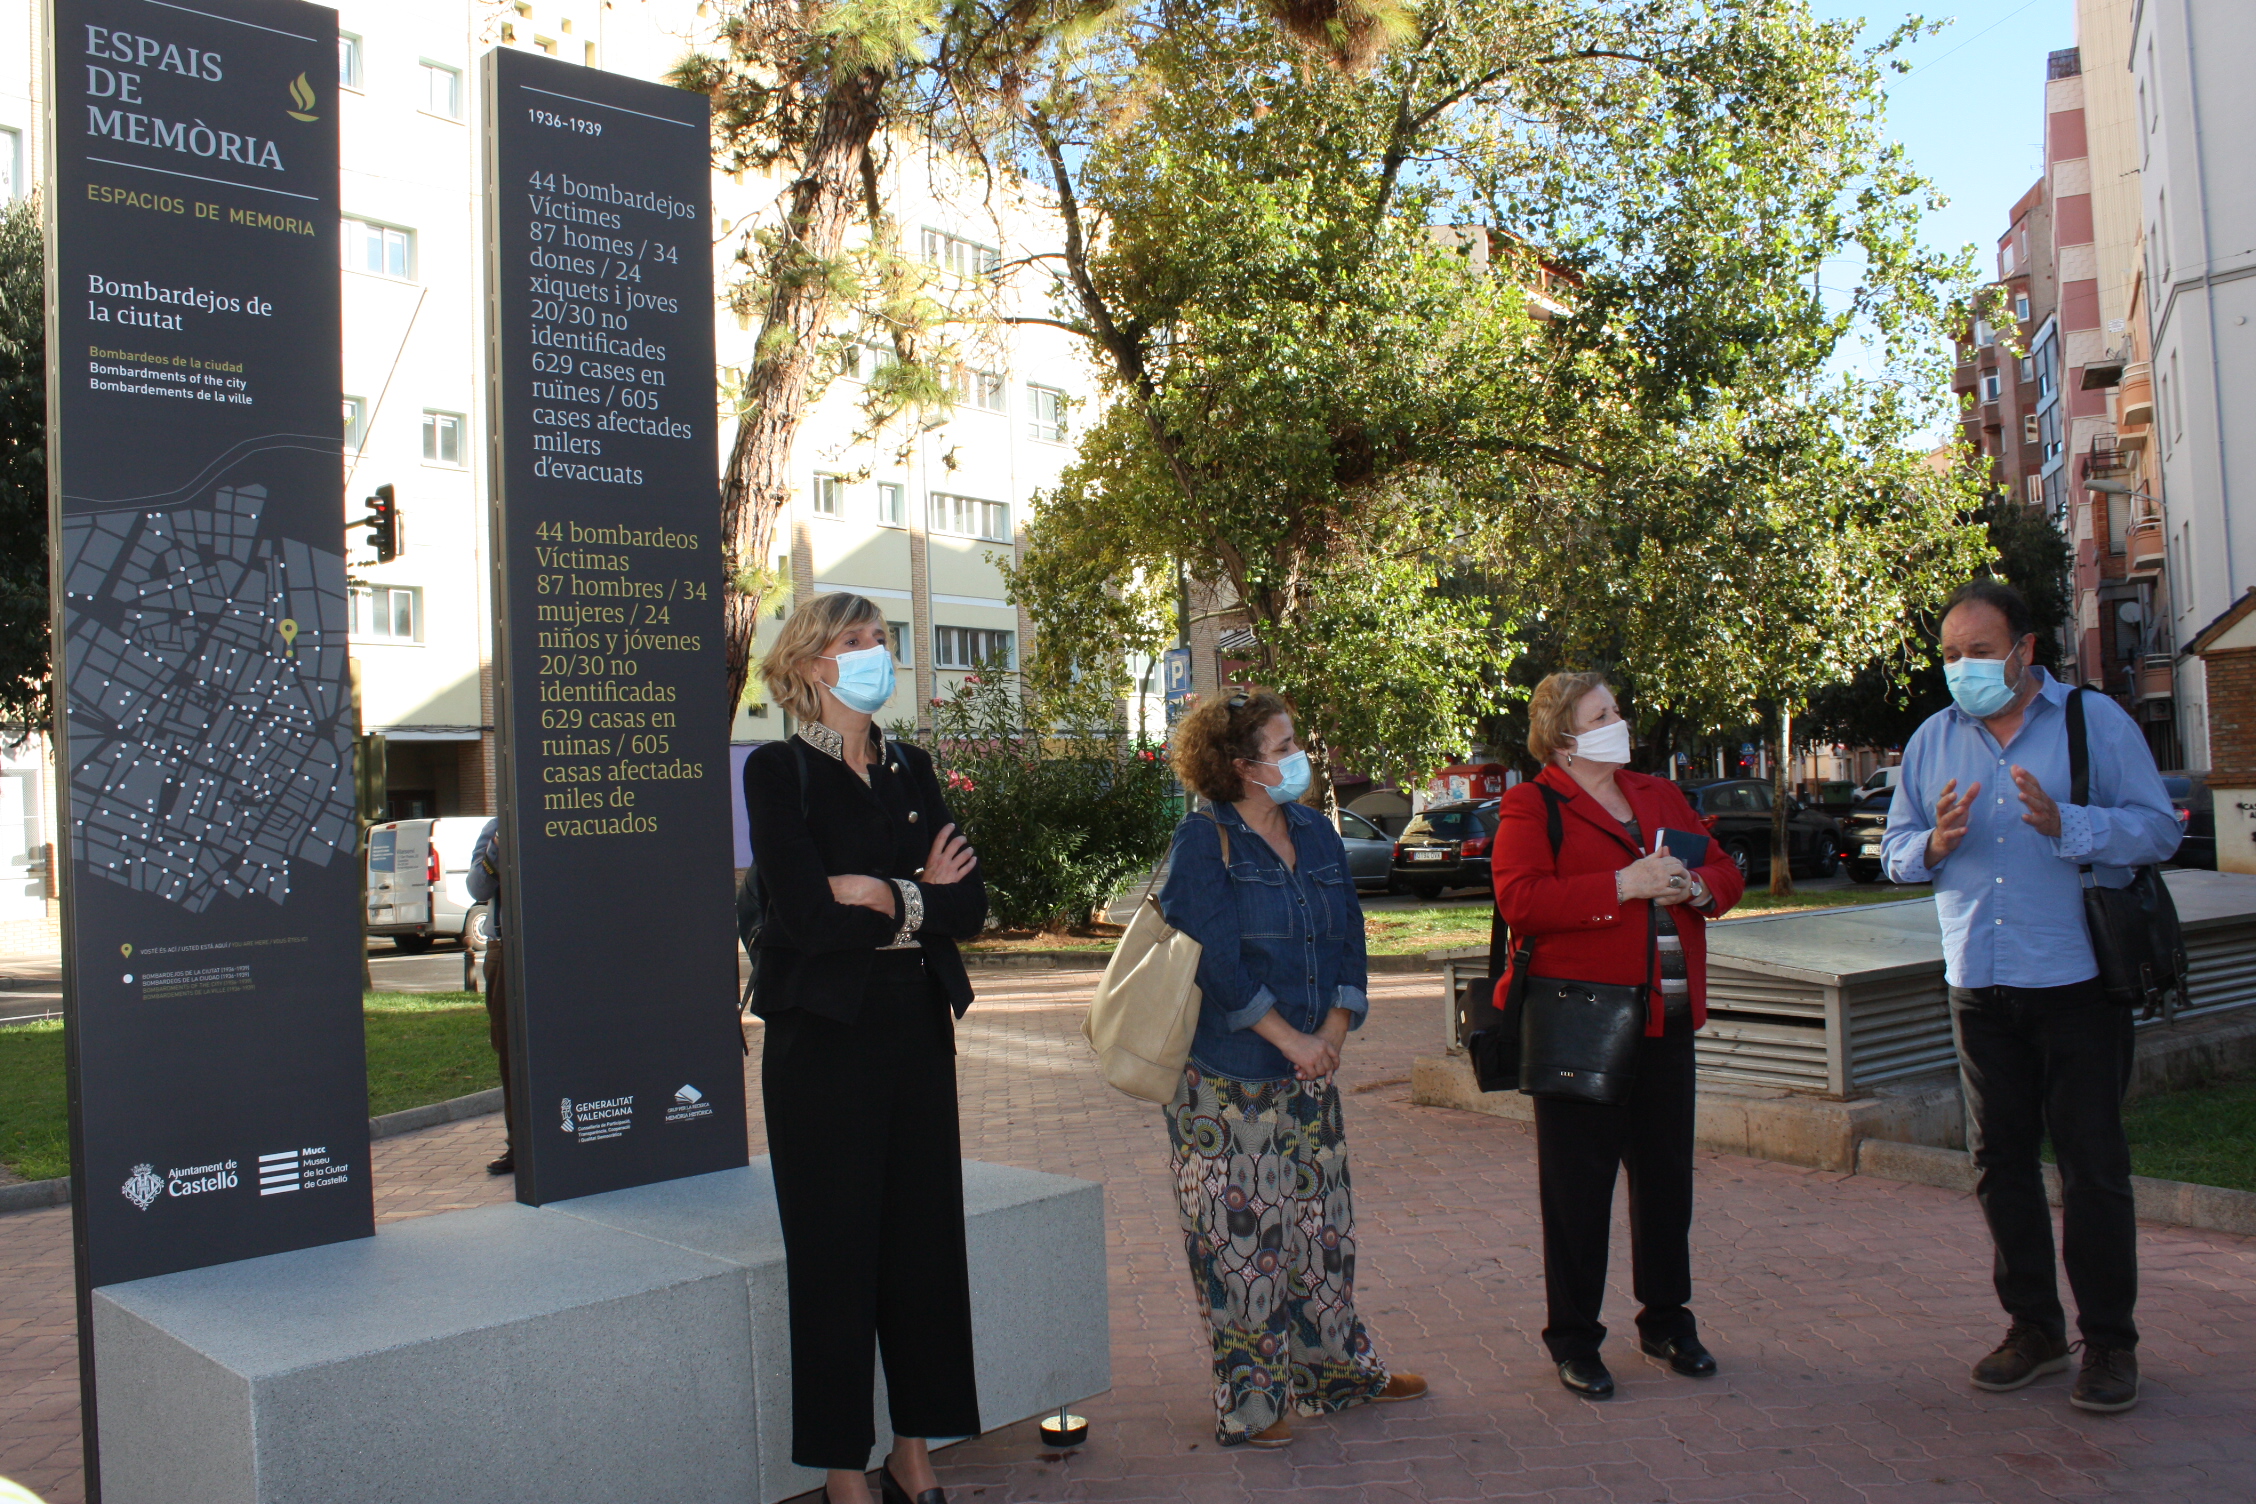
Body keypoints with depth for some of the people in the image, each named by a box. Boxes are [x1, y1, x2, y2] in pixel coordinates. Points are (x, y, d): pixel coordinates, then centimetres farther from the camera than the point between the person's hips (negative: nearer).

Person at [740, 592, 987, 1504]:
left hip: (917, 1028, 5)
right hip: (824, 1035, -5)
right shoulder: (780, 771, -5)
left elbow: (970, 906, 4)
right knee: (835, 1252, 2)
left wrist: (890, 897, -12)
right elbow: (808, 916, -17)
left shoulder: (910, 770, 12)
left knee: (924, 1241, 8)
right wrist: (921, 901, -8)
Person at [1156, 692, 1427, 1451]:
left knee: (1320, 1223, 16)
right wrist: (1290, 1039, -16)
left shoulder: (1317, 834, 10)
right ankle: (1248, 1402, 14)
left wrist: (1333, 1032, -5)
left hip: (1309, 1074, 7)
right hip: (1225, 1080, -6)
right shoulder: (1203, 841, -10)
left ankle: (1338, 1368, 32)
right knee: (1240, 1235, 1)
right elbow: (1219, 959, -18)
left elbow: (1349, 940, 8)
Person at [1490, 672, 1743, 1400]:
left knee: (1667, 1174, 14)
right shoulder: (1530, 806, -4)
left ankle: (1666, 1320, 30)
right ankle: (1573, 1339, 14)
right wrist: (1623, 885, -22)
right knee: (1578, 1183, 2)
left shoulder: (1661, 795, 16)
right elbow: (1521, 900, -18)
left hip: (1666, 1019, 6)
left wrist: (1696, 885, -6)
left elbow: (1724, 873, 18)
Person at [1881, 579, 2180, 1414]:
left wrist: (2065, 825, -22)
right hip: (1978, 984, 4)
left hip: (2077, 978, -4)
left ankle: (2109, 1342, 13)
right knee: (1999, 1162, 10)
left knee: (2093, 1164, 0)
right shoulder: (1932, 740, 10)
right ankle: (2033, 1327, 24)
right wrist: (1933, 844, -11)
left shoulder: (2095, 720, -1)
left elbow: (2157, 828, -6)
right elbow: (1896, 851, 11)